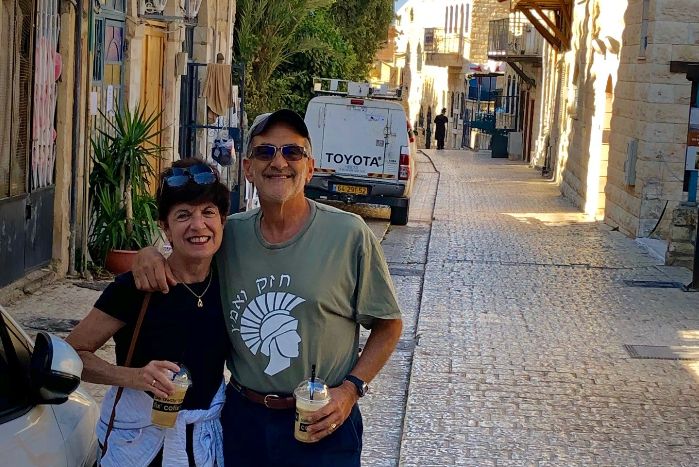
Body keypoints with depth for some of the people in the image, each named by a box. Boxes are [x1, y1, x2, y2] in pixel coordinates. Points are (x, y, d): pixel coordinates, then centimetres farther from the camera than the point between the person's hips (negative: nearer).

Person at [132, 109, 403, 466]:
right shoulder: (229, 233, 1)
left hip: (321, 425, -3)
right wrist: (148, 254, -7)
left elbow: (388, 325, -1)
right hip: (242, 419, 3)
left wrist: (351, 389, -12)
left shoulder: (349, 234, -8)